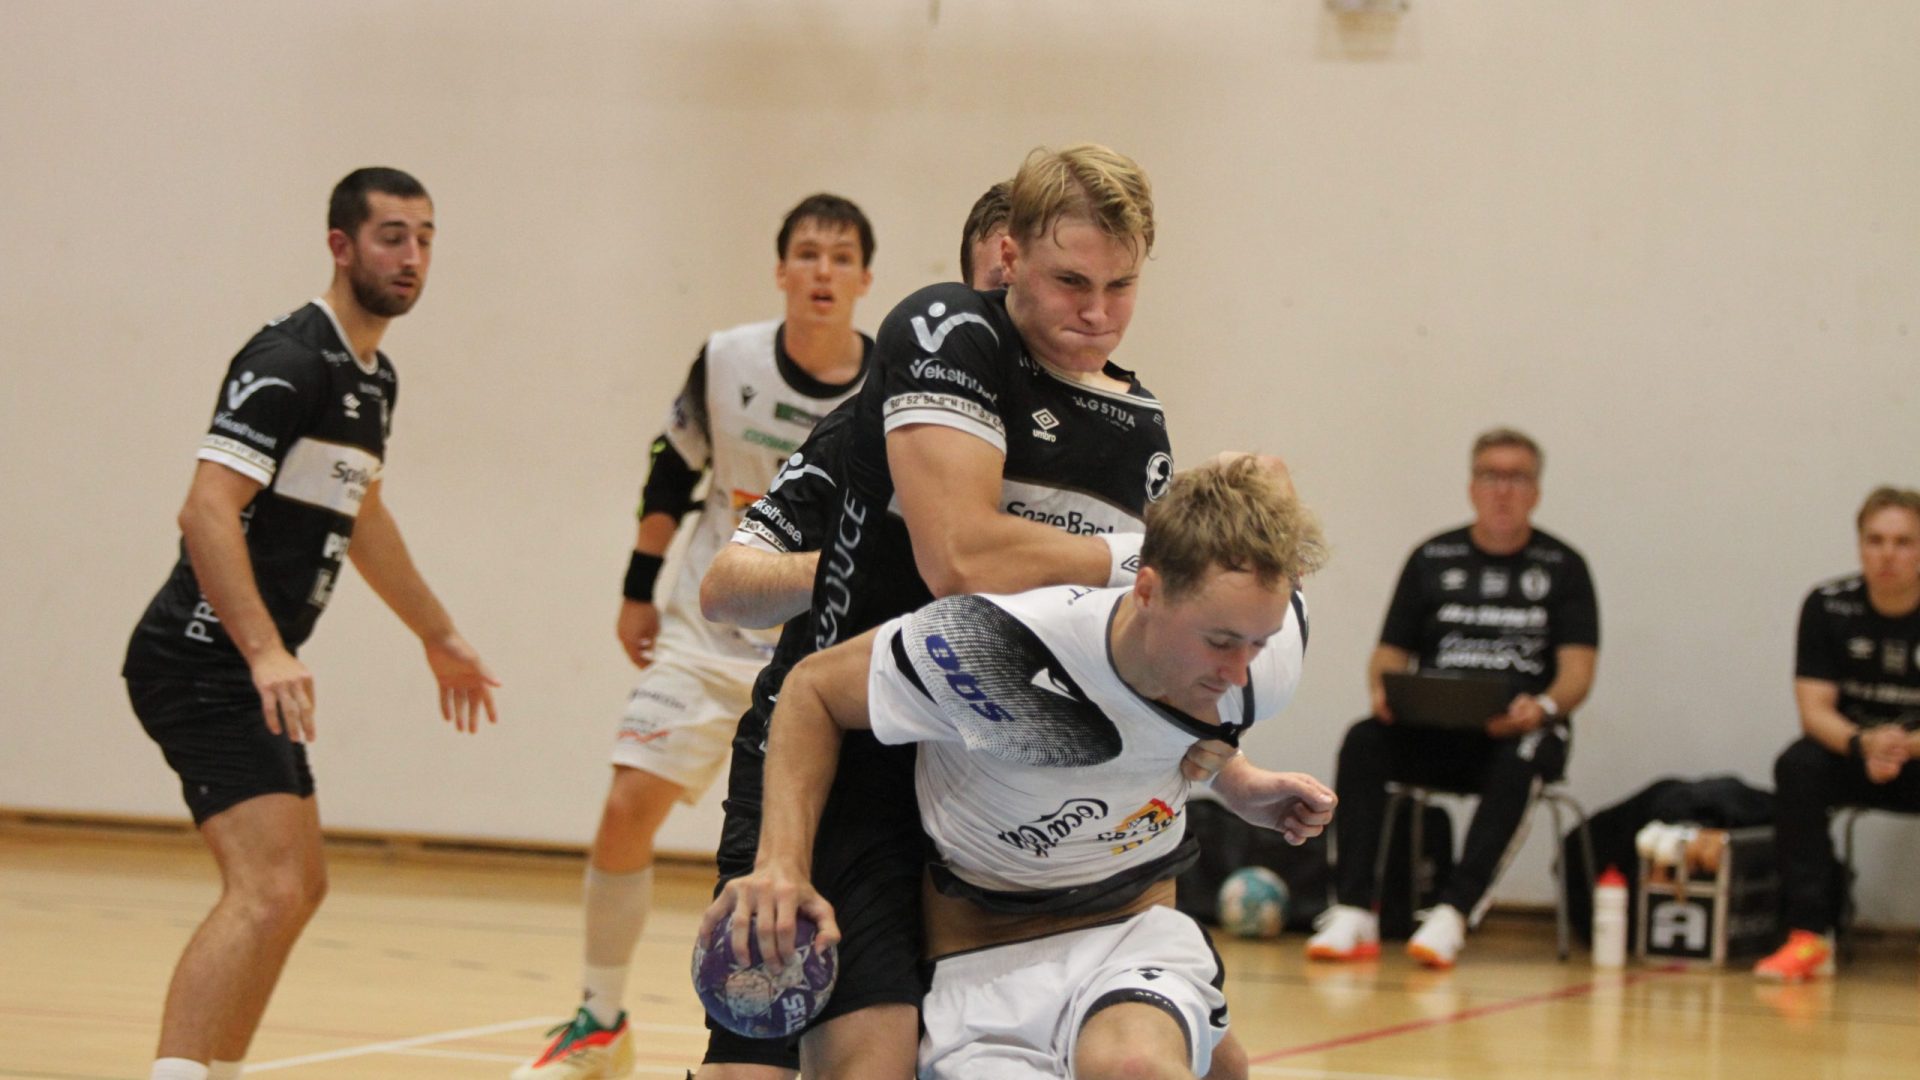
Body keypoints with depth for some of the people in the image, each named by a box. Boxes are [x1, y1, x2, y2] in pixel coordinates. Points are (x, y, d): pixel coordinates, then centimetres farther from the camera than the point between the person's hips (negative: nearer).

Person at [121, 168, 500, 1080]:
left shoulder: (374, 379, 16)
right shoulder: (291, 361, -15)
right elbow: (208, 509, -25)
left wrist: (439, 636, 39)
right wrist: (266, 653, -34)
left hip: (249, 672, 11)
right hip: (204, 661, -11)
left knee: (299, 884, 18)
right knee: (266, 888, -23)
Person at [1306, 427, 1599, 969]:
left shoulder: (1562, 567, 7)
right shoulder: (1433, 559, 13)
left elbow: (1577, 673, -2)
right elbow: (1390, 654, 11)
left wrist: (1543, 706, -25)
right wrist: (1384, 690, -13)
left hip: (1516, 728, -2)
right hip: (1435, 729, 2)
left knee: (1518, 762, -37)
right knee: (1363, 742, -28)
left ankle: (1453, 913, -44)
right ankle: (1353, 911, -35)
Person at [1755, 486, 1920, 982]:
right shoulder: (1828, 606, -9)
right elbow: (1815, 710, -12)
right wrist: (1863, 745, -33)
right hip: (1852, 754, 2)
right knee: (1797, 766, -29)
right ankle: (1810, 937, -31)